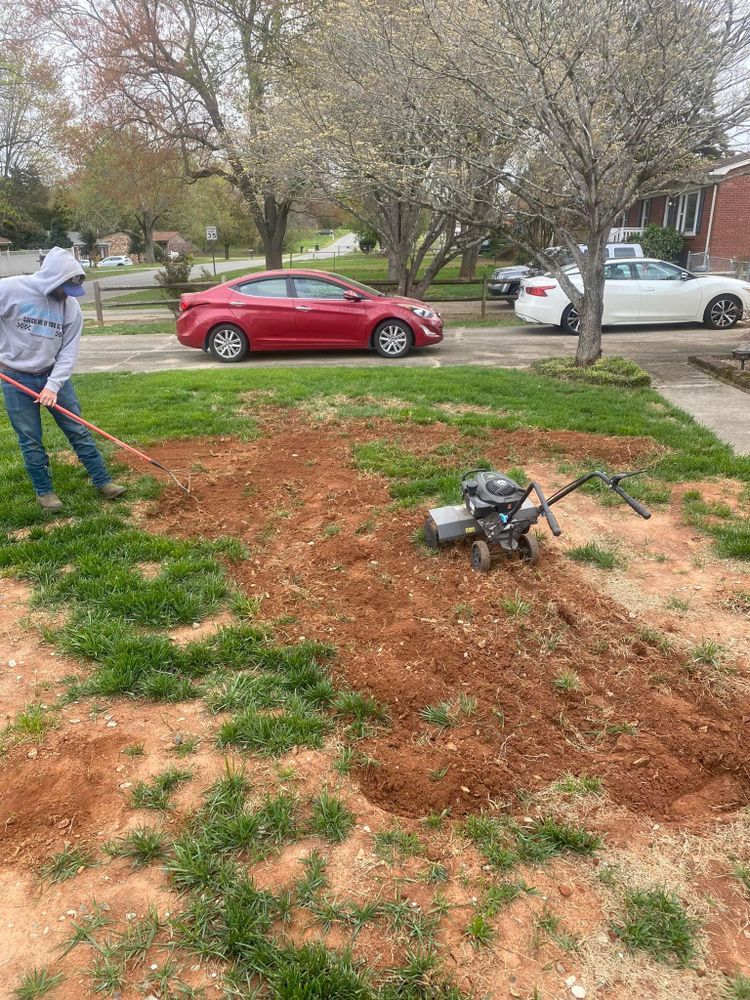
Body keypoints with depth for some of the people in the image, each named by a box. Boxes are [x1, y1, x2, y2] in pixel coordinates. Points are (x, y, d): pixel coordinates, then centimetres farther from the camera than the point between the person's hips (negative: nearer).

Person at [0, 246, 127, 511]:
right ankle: (44, 491, 18)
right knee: (30, 440, 4)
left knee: (79, 430, 4)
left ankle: (103, 482, 13)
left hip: (53, 374, 3)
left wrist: (53, 385, -16)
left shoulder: (71, 307, -6)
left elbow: (68, 352, -6)